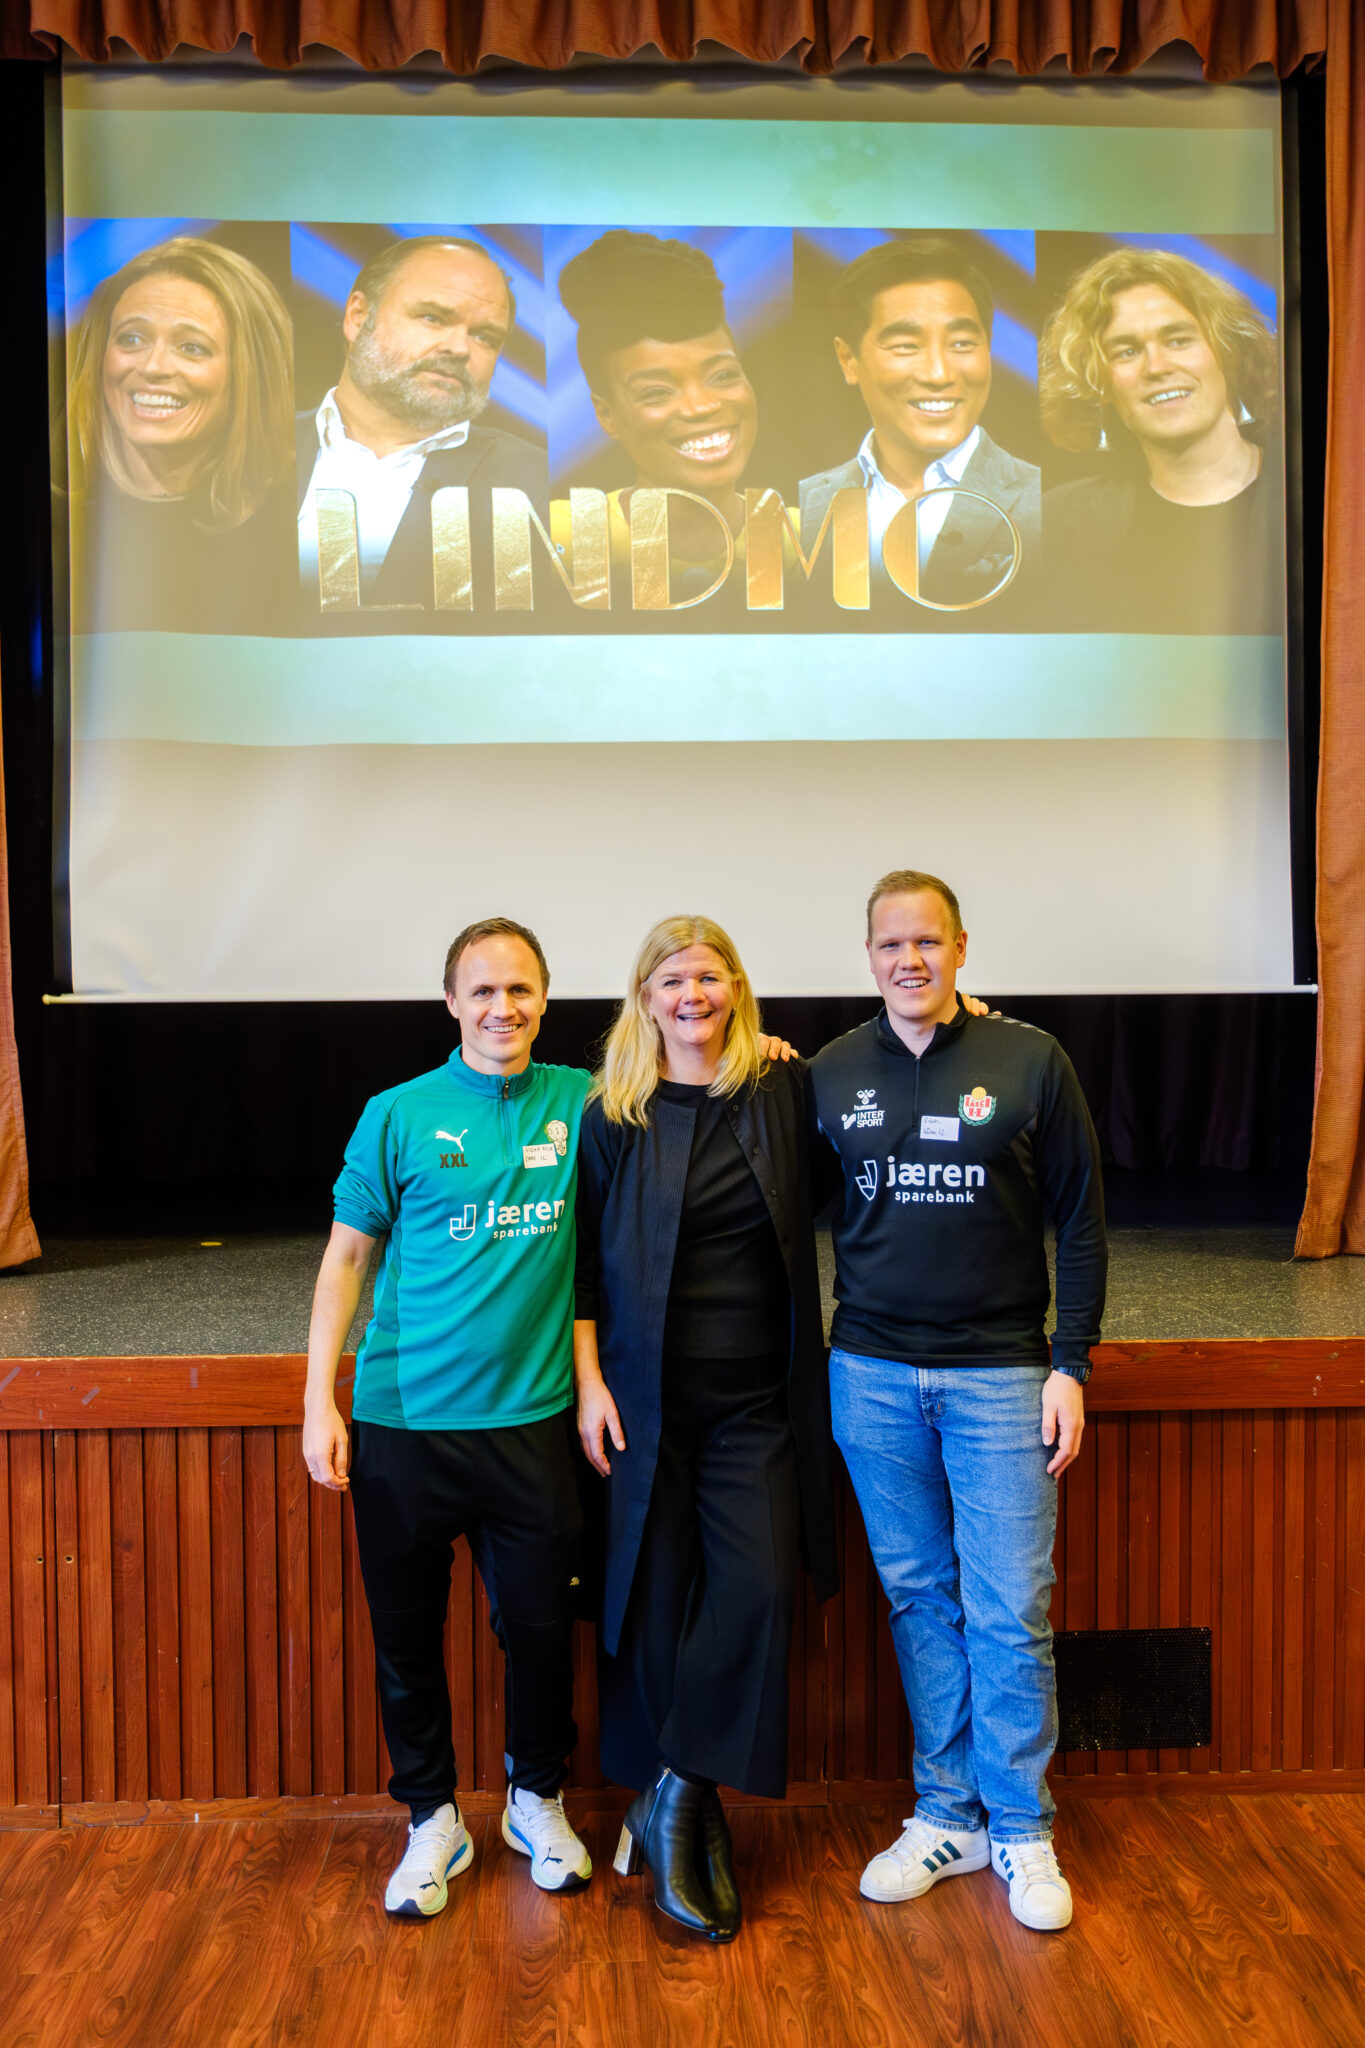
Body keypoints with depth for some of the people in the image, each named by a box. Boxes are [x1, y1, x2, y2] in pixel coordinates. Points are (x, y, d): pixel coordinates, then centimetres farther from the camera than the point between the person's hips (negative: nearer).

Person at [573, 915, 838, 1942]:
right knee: (654, 1596, 5)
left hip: (757, 1398, 1)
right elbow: (584, 1256, 3)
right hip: (645, 1395, -1)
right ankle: (678, 1815, 23)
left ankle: (680, 1796, 11)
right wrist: (589, 1378, -3)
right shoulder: (612, 1114, 0)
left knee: (756, 1589, -7)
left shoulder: (785, 1090, 1)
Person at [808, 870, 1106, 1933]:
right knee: (918, 1599, 12)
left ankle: (1021, 1828, 22)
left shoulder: (1030, 1059, -3)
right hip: (873, 1375, 2)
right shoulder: (832, 1073, 3)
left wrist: (1070, 1364, -3)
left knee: (1010, 1612, 3)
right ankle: (948, 1815, 27)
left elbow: (1081, 1223, 0)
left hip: (1001, 1376, -2)